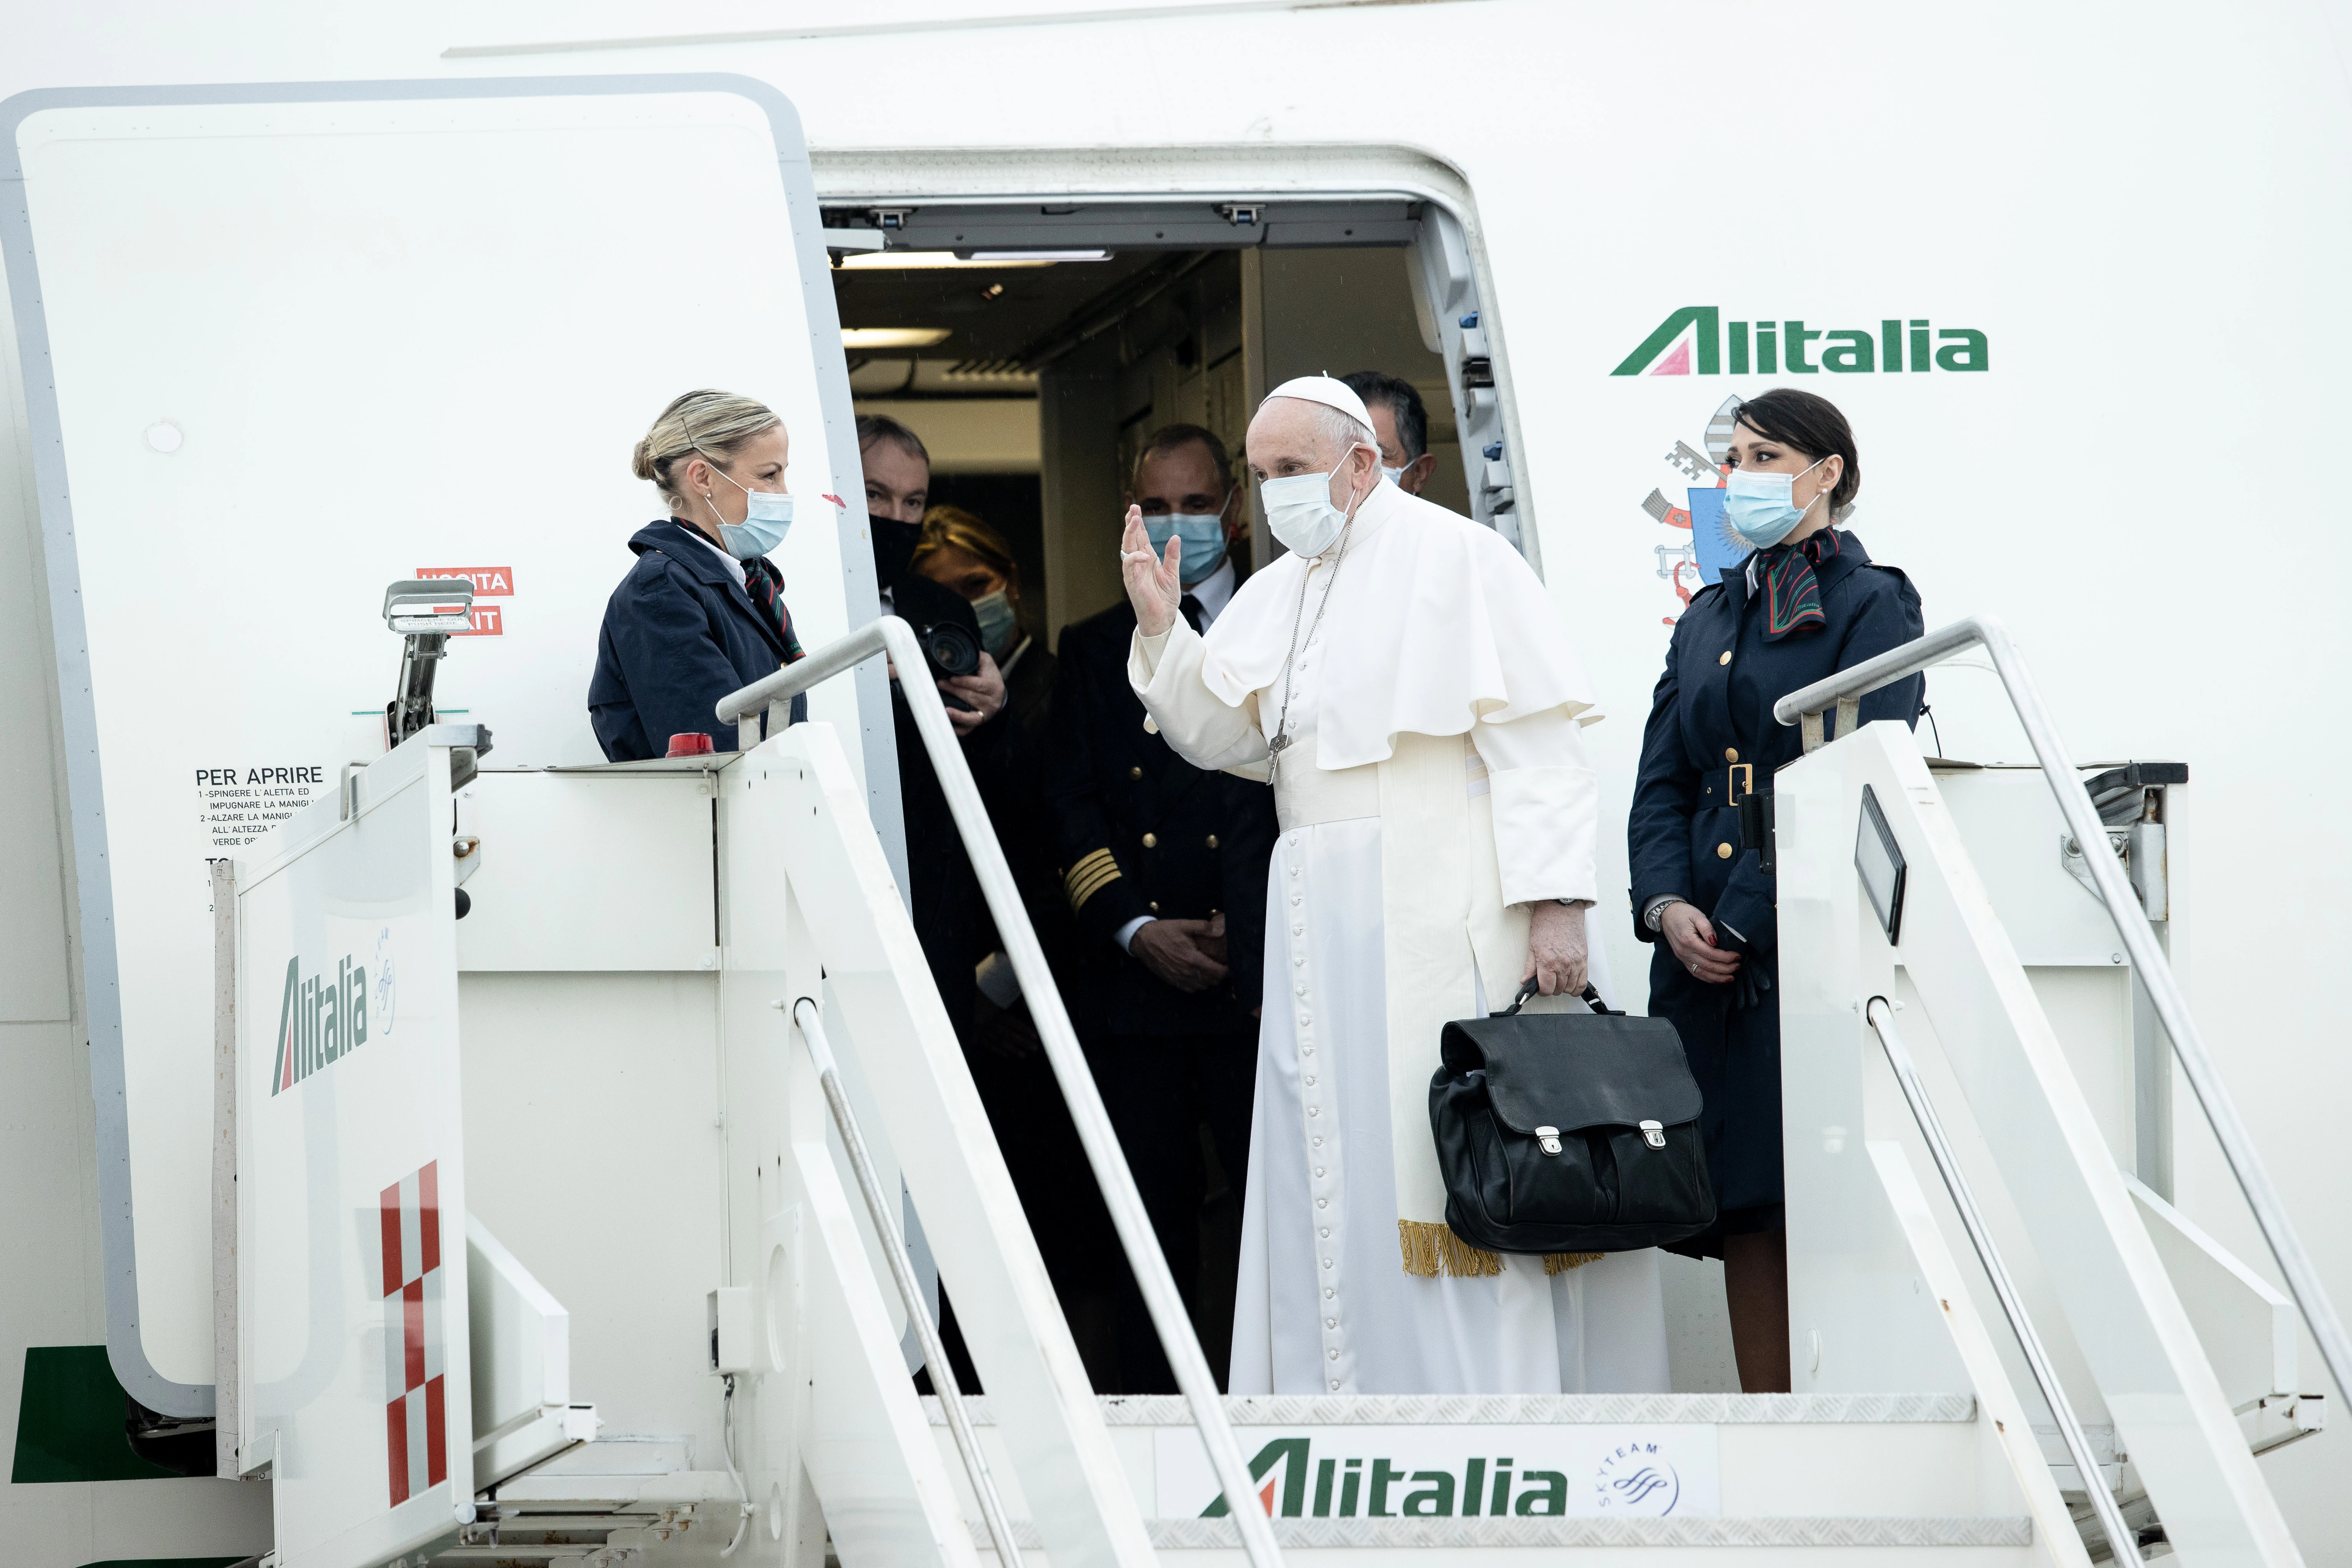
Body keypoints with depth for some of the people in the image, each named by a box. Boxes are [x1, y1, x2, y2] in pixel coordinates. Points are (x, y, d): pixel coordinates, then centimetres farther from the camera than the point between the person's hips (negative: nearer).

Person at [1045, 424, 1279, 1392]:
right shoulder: (1093, 651, 16)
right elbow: (1070, 806, 8)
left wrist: (1257, 924, -8)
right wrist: (1137, 931, -7)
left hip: (1263, 977, -2)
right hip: (1138, 985, 2)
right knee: (1151, 1227, 4)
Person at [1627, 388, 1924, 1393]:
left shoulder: (1873, 606, 0)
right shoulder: (1709, 618, 21)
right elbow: (1662, 781, 15)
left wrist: (1751, 921, -13)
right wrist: (1668, 906, -4)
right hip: (1704, 950, 6)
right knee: (1742, 1208, 2)